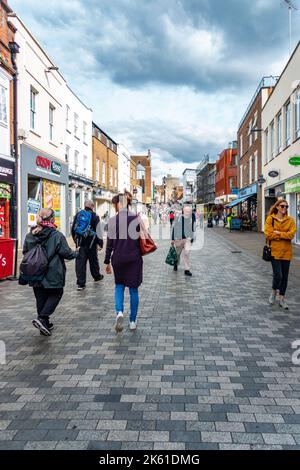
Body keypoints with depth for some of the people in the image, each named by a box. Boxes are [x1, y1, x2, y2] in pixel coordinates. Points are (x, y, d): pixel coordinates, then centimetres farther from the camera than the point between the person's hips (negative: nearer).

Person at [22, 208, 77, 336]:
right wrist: (76, 254, 9)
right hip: (53, 275, -5)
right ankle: (42, 318, -7)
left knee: (41, 298, 14)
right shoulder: (57, 236, -14)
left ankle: (45, 324, 21)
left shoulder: (30, 235, 2)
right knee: (55, 294, 10)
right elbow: (66, 253, -11)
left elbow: (25, 252, 9)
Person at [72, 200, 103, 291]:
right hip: (91, 243, -2)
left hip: (80, 243, 3)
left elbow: (73, 229, 14)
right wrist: (100, 243, -4)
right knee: (93, 261, 16)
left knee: (80, 262, 0)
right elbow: (98, 231, -9)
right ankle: (97, 276, 36)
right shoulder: (94, 216, -5)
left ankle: (80, 283, -4)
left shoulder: (78, 215, 8)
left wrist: (76, 240, 24)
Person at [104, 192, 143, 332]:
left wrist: (107, 262, 4)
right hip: (134, 259, 0)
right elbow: (141, 240, 0)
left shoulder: (112, 220, -6)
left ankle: (119, 312, -6)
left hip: (118, 259, 0)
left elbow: (110, 243, -4)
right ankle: (132, 321, 17)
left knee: (119, 285, 18)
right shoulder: (137, 219, -5)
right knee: (133, 289, 10)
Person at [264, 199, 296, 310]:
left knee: (285, 276, 8)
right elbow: (268, 234, -11)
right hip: (275, 251, -3)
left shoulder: (290, 220, 4)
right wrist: (284, 235, -11)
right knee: (278, 275, -9)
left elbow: (291, 234, -8)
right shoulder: (270, 219, -2)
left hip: (286, 251, 3)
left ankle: (282, 299, 22)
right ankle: (274, 292, 21)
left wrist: (278, 233, -13)